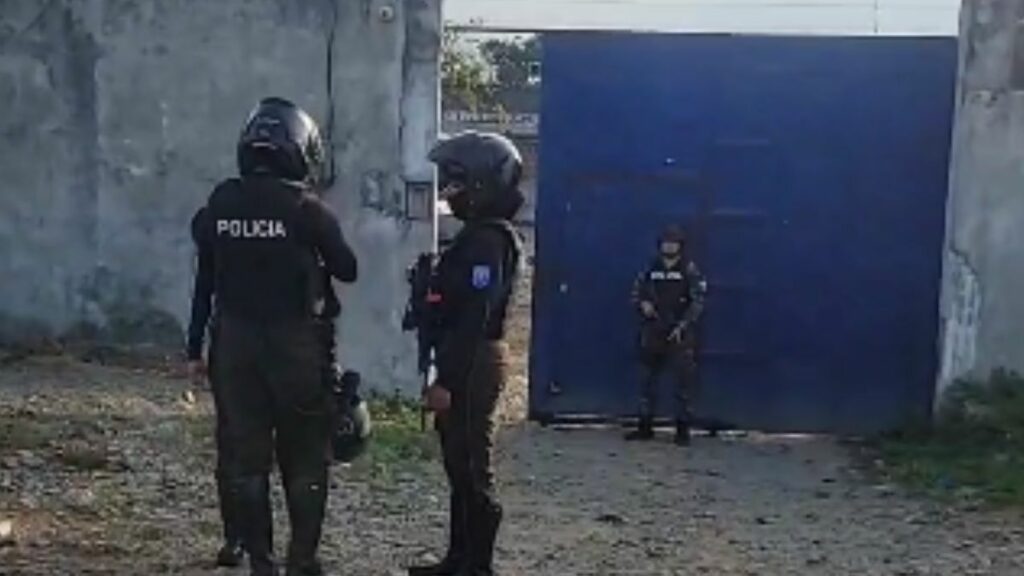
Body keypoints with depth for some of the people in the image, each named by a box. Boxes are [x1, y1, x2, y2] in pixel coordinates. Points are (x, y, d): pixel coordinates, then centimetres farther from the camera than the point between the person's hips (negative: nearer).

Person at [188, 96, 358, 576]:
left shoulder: (219, 204, 0)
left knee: (247, 457, 10)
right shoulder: (305, 207, -12)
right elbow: (347, 270, 0)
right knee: (304, 459, 8)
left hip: (235, 341, 4)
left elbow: (206, 277, 9)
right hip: (294, 343, -3)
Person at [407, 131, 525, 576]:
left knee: (472, 471, -4)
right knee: (460, 468, 16)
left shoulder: (487, 240, -17)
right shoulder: (480, 236, 15)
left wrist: (447, 381, -24)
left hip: (472, 368, -11)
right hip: (467, 366, 11)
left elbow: (475, 317, -23)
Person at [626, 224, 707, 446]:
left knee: (683, 382, -5)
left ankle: (683, 429, 2)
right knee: (648, 379, 9)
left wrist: (683, 326, -16)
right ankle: (645, 426, 19)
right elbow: (636, 292, 16)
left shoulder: (690, 271, -5)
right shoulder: (651, 269, 8)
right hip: (653, 334, 5)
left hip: (680, 335, -4)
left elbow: (698, 301, -8)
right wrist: (642, 304, -6)